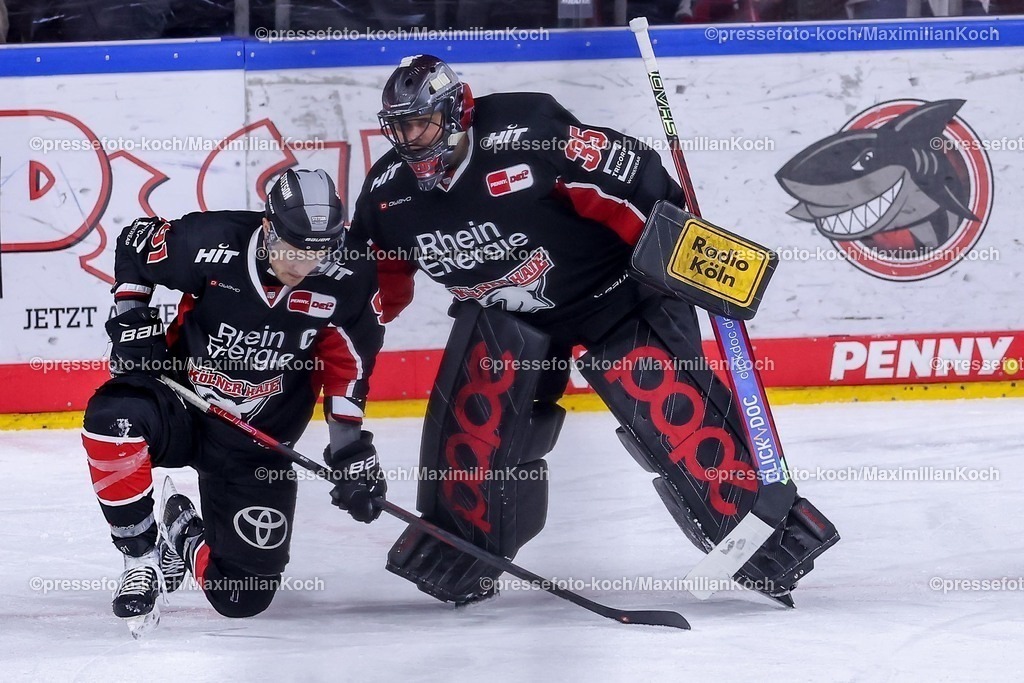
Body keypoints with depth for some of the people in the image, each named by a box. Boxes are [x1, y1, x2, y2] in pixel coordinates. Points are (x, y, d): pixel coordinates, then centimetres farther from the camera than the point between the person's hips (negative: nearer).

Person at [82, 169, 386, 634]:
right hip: (180, 404, -2)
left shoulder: (346, 281, -16)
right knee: (113, 417, -38)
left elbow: (347, 365, -4)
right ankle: (142, 557, -16)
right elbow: (135, 244, -1)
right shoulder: (210, 243, -21)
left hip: (256, 448, 2)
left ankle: (183, 537, 34)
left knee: (245, 597, -3)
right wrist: (132, 318, -9)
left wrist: (351, 450, -9)